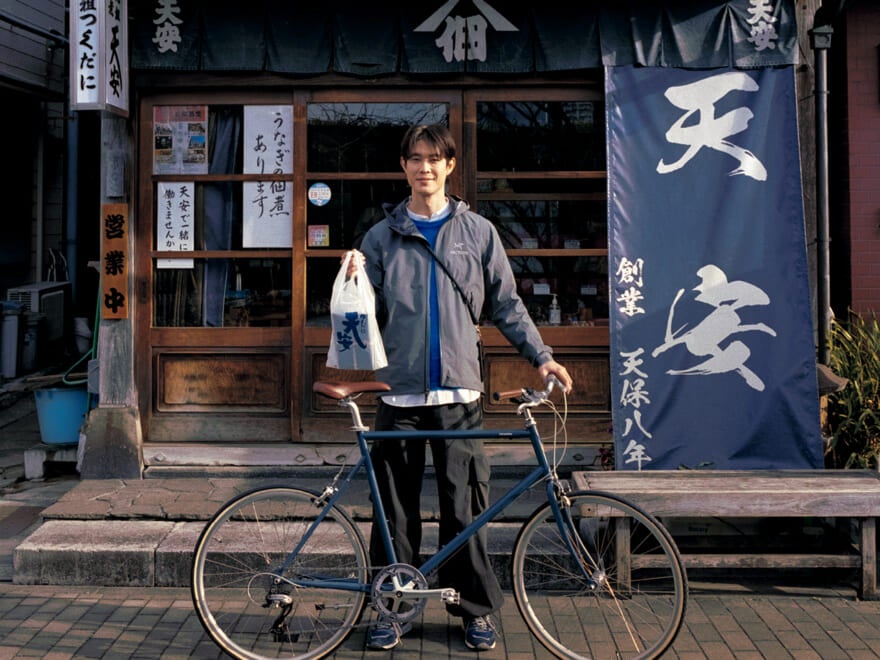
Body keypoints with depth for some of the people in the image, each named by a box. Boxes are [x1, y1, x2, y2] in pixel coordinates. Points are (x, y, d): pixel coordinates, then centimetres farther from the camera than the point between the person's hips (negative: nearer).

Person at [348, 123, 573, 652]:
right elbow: (367, 312, 12)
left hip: (459, 390, -1)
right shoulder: (383, 237, 10)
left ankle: (476, 609, 15)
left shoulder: (478, 232, 8)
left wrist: (541, 355, 2)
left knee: (466, 505, 1)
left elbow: (506, 304, 10)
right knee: (395, 507, 5)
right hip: (399, 390, 1)